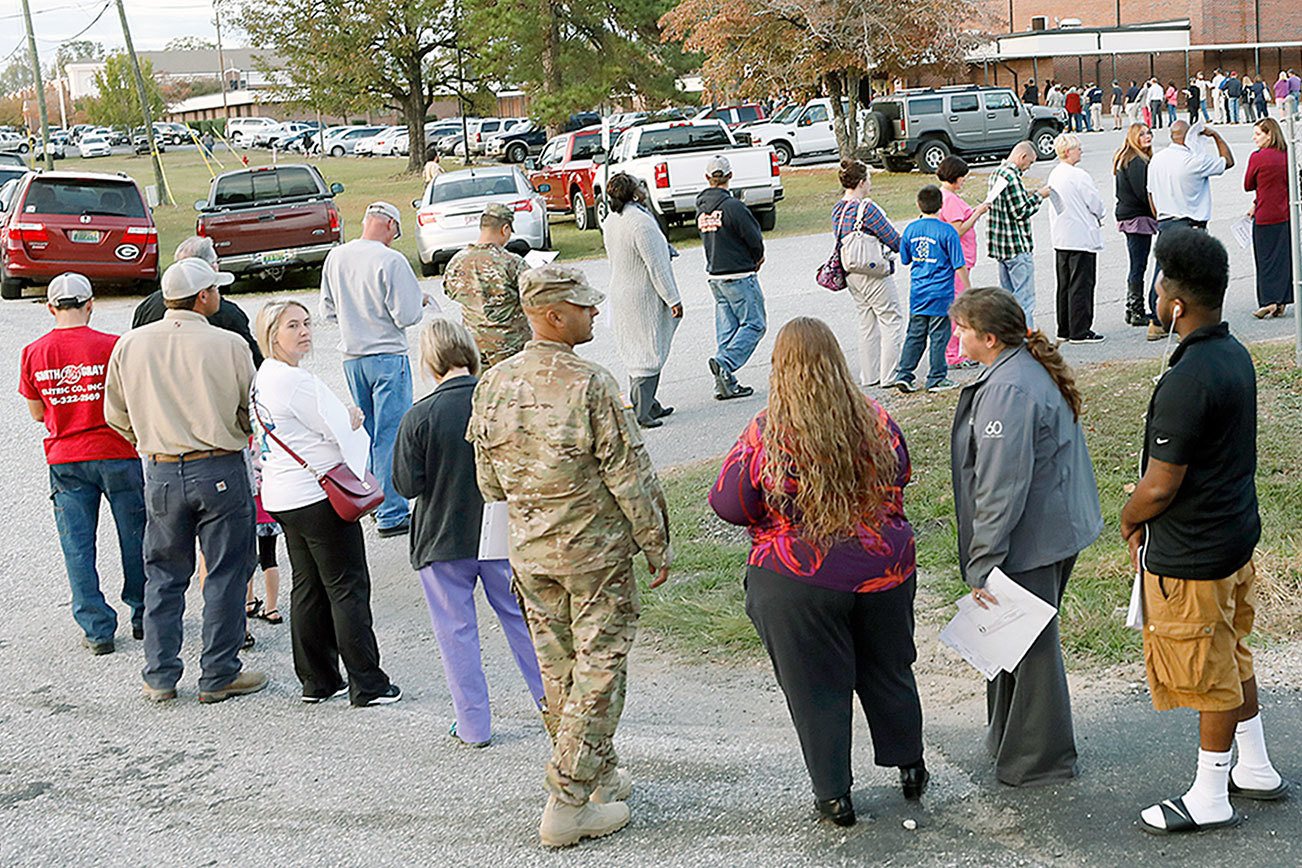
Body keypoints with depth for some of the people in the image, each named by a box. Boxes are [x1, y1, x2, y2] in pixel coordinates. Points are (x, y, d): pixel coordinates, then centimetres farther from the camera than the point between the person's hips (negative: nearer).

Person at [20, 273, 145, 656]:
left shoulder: (33, 354, -3)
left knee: (77, 547, 8)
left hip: (65, 459, 2)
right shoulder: (112, 347, -12)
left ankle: (97, 630, 9)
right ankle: (143, 617, 22)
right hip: (117, 453, -2)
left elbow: (37, 412, 8)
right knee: (135, 538, 12)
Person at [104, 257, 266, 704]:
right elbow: (253, 413, -2)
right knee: (226, 573, 7)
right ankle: (218, 676, 13)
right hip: (221, 470, -3)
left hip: (161, 473, 4)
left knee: (163, 575, 15)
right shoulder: (229, 345, -11)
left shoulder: (130, 344, 0)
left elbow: (115, 414, 8)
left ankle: (159, 676, 19)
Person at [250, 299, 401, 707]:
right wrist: (354, 417, 5)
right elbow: (340, 431, -18)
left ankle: (316, 681, 21)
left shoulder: (262, 378, 11)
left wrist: (343, 419, 12)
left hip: (282, 497, 10)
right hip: (317, 496, -10)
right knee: (348, 588, -2)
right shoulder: (296, 381, -20)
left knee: (308, 587, 15)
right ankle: (367, 685, 3)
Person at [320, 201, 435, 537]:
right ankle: (391, 515, -1)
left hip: (351, 357, 7)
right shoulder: (390, 261, -16)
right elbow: (406, 316, -17)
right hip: (387, 357, -6)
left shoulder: (335, 257, 3)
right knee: (391, 434, -2)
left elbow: (328, 311, 10)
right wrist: (420, 302, 3)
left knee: (368, 431, 20)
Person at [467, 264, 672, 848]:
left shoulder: (493, 385, -1)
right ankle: (569, 803, 5)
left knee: (557, 668, 17)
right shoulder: (590, 385, -19)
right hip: (596, 551, -6)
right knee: (599, 668, 3)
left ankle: (599, 775, 33)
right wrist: (656, 544, -4)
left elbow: (489, 482, 7)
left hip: (529, 553, 6)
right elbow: (629, 476, -15)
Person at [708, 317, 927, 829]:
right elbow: (901, 474, 11)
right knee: (888, 670, 23)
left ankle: (834, 795, 20)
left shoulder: (766, 435, -17)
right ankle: (910, 768, 38)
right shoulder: (875, 421, -6)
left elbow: (729, 504, -9)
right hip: (884, 570, 4)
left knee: (817, 688, 11)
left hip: (800, 581, -4)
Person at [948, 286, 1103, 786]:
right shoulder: (1035, 369, 8)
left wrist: (982, 562, -22)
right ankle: (1009, 737, 37)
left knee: (1030, 649, 4)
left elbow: (1001, 487, -26)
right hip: (1057, 529, 10)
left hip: (1028, 543, -10)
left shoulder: (1008, 391, -25)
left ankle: (1038, 759, 19)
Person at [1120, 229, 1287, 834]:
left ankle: (1209, 800, 21)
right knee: (1232, 659, 23)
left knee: (1209, 674, 6)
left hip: (1190, 557, -9)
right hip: (1235, 534, 9)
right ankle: (1255, 770, 39)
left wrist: (1128, 521, -3)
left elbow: (1159, 487, -25)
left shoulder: (1187, 381, -29)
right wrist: (1147, 522, 12)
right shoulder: (1234, 354, 2)